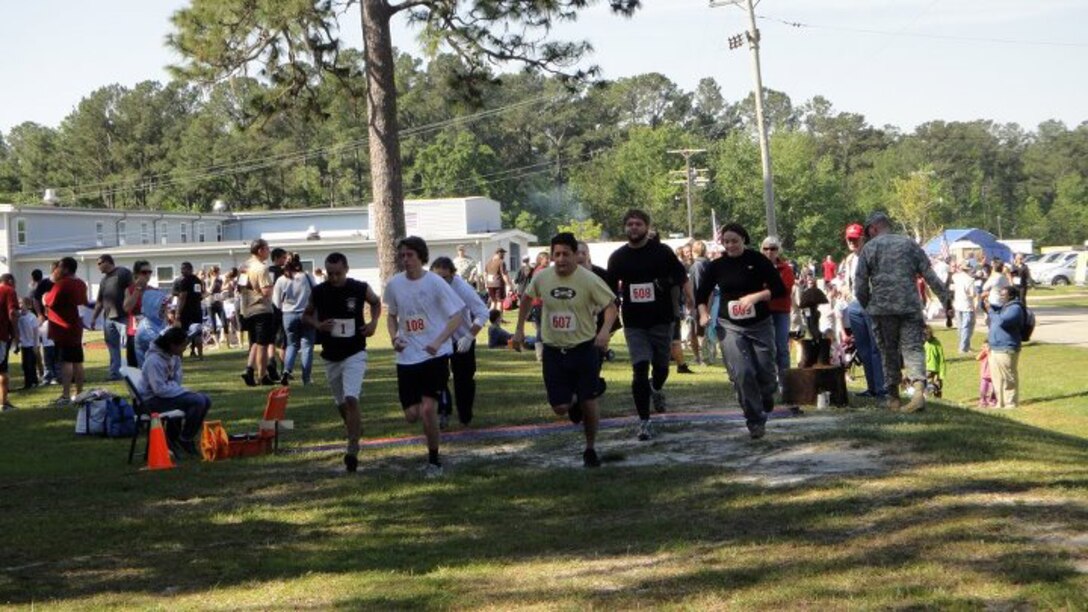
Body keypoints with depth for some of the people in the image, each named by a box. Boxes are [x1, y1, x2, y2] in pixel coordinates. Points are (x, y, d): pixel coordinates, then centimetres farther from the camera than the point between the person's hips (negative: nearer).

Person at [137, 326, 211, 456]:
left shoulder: (174, 357, 5)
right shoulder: (154, 360, -24)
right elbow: (159, 389, -28)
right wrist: (184, 392, -20)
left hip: (168, 393, 10)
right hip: (152, 400, -10)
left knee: (206, 400, 1)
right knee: (197, 401, -23)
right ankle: (185, 440, -9)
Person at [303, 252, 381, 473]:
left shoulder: (360, 289, -8)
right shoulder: (318, 292, -5)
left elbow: (376, 302, 13)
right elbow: (306, 316, 9)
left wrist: (374, 321, -5)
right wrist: (317, 325, -13)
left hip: (355, 354, -3)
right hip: (331, 357, 3)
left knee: (351, 399, -19)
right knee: (341, 404, 15)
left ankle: (352, 452, -19)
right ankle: (355, 432, 44)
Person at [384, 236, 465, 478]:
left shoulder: (435, 283, -9)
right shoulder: (394, 284, 3)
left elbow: (456, 317, -7)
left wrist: (438, 342, -21)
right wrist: (394, 337, -1)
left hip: (435, 356, -4)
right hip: (407, 357, 4)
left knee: (428, 409, -14)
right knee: (412, 414, 0)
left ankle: (434, 460, 4)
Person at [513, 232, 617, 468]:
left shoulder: (589, 280, -14)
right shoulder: (541, 278, -5)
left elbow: (611, 305, -8)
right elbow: (527, 298, 15)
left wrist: (605, 330, -26)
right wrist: (519, 329, 13)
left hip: (584, 348, -2)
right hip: (553, 350, 2)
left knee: (589, 404, -1)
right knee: (559, 408, -1)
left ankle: (590, 449, 22)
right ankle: (574, 403, 38)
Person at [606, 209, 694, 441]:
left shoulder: (662, 252, -1)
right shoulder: (618, 257, 4)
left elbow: (682, 277, 1)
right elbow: (610, 291, 12)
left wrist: (689, 298, -12)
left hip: (661, 319, 0)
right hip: (634, 323, 0)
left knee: (661, 367, 11)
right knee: (640, 370, -10)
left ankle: (656, 389, 48)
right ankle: (644, 421, -4)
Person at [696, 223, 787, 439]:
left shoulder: (758, 261, -4)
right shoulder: (717, 266, 3)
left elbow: (780, 289, -7)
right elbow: (701, 295, 13)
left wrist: (756, 296, -21)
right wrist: (704, 314, -5)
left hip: (760, 325, -1)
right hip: (730, 326, 1)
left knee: (765, 373, 1)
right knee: (742, 373, -14)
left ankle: (767, 394, 38)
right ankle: (755, 421, -2)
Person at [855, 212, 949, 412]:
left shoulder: (869, 248, 5)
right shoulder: (909, 244, 11)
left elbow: (860, 284, 2)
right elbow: (929, 275, 7)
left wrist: (866, 306, 17)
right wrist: (945, 298, 11)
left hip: (882, 307, -1)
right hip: (910, 306, 1)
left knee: (888, 351, 8)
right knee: (913, 348, -2)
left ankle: (893, 397, 14)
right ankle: (919, 390, -22)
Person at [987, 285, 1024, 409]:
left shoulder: (1015, 309, -13)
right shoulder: (1002, 306, 17)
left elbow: (1001, 321, -27)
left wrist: (991, 311, -13)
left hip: (1006, 350, -10)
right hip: (994, 349, 10)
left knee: (1009, 380, -4)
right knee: (997, 379, 17)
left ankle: (1010, 404, 2)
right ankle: (1000, 403, 26)